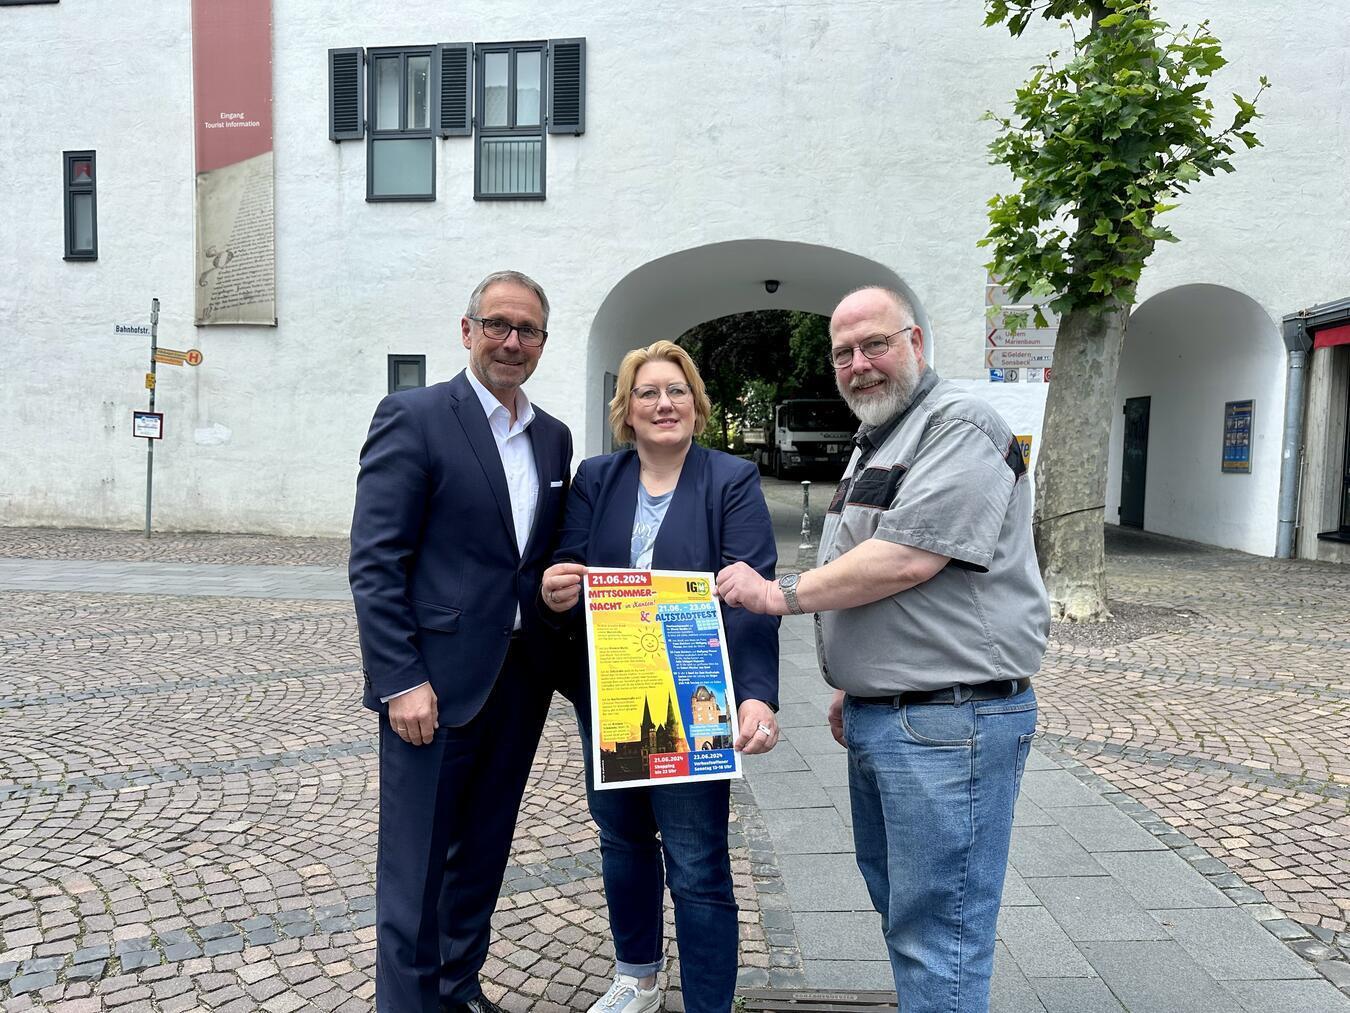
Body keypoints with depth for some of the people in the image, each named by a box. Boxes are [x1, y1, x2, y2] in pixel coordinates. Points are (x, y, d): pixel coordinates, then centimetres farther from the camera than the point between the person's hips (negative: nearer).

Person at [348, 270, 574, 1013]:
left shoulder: (553, 437, 11)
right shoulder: (413, 417, -9)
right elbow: (375, 562, -13)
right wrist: (401, 680, -17)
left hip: (519, 681, 6)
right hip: (436, 680, -6)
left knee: (483, 854, 20)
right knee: (416, 866, 5)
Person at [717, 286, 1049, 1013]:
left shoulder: (959, 426, -12)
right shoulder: (874, 443, 18)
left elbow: (906, 560, -23)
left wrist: (782, 593, -13)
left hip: (948, 721, -9)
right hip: (875, 719, 10)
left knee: (935, 935, 0)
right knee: (899, 907, 20)